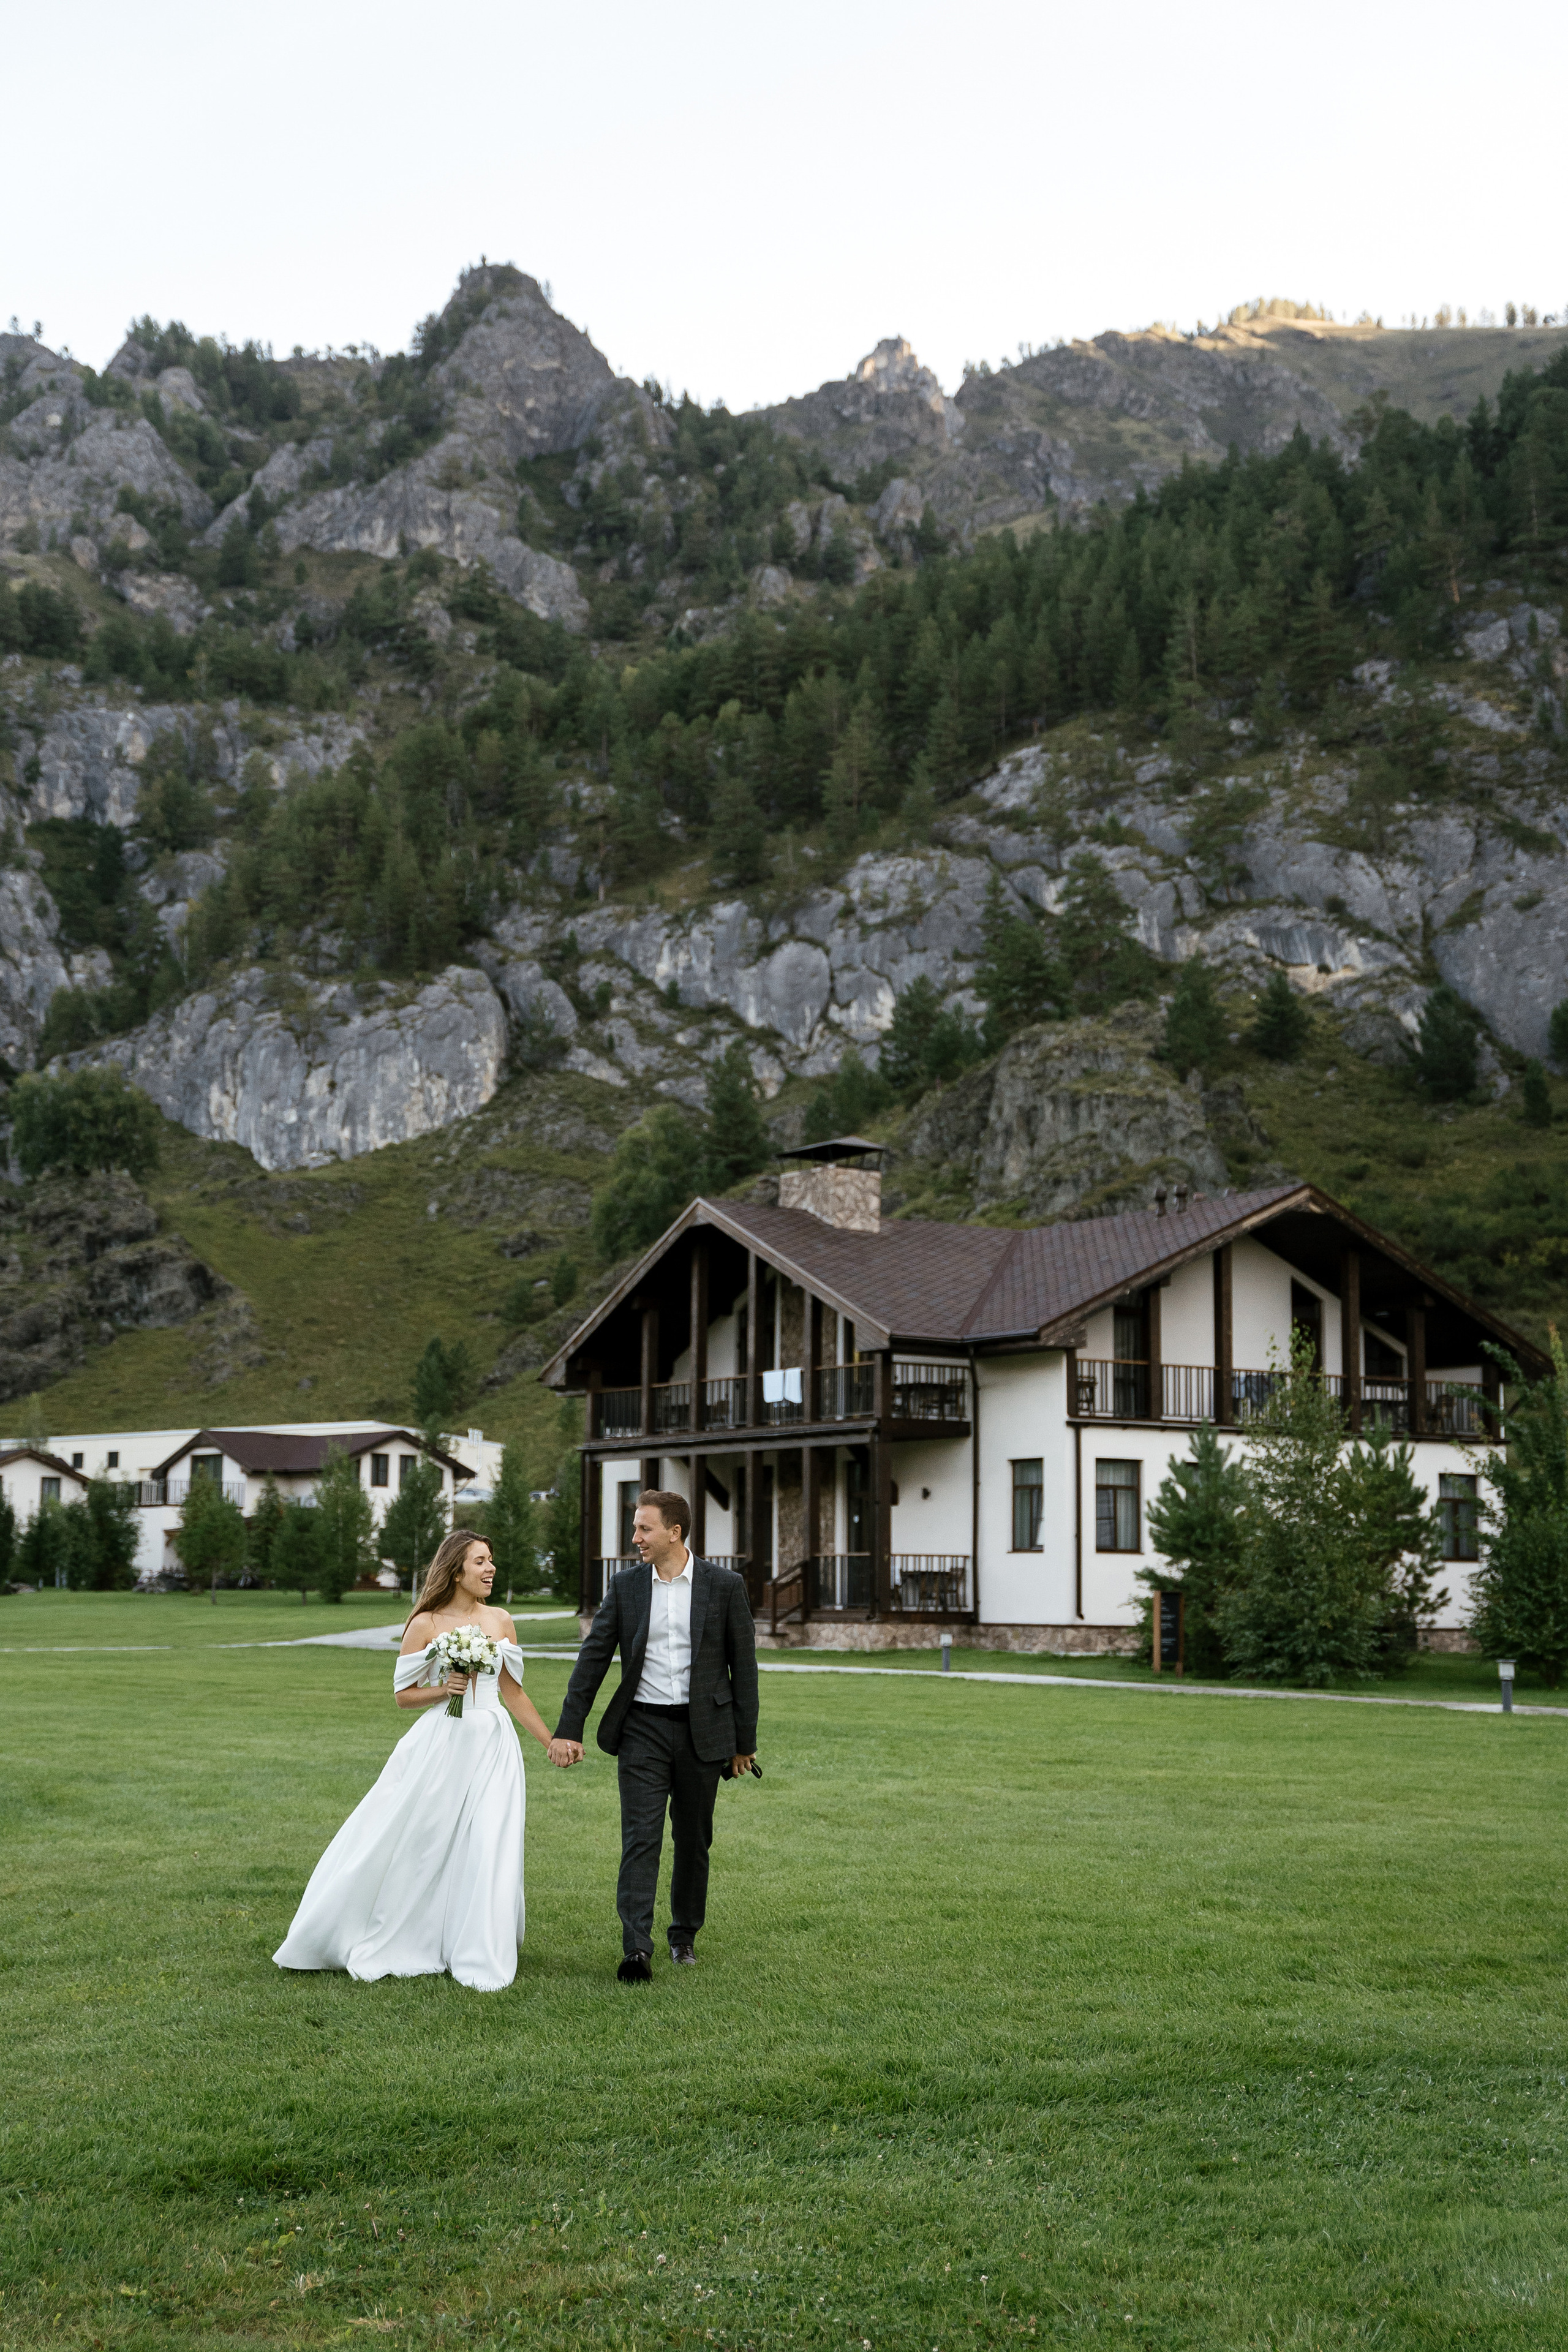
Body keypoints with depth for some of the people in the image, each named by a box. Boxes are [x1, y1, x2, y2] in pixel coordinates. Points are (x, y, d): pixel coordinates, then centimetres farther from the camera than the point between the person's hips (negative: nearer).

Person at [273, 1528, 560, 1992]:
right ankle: (385, 1948, 21)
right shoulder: (425, 1624, -2)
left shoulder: (501, 1621, 7)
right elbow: (404, 1695, 3)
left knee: (488, 1852, -3)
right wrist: (442, 1691, -15)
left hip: (491, 1748, 2)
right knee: (410, 1845, 2)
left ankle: (481, 1962, 7)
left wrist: (553, 1742, 13)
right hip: (439, 1747, -2)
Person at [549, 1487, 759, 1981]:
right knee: (640, 1838, -8)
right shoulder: (624, 1586, 2)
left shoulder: (724, 1585, -2)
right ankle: (636, 1949, -12)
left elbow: (743, 1665, 1)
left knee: (693, 1839, 10)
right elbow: (593, 1658, 4)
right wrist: (569, 1730, -1)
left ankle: (685, 1934, 28)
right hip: (642, 1728, 0)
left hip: (702, 1731, 0)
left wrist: (745, 1742, 1)